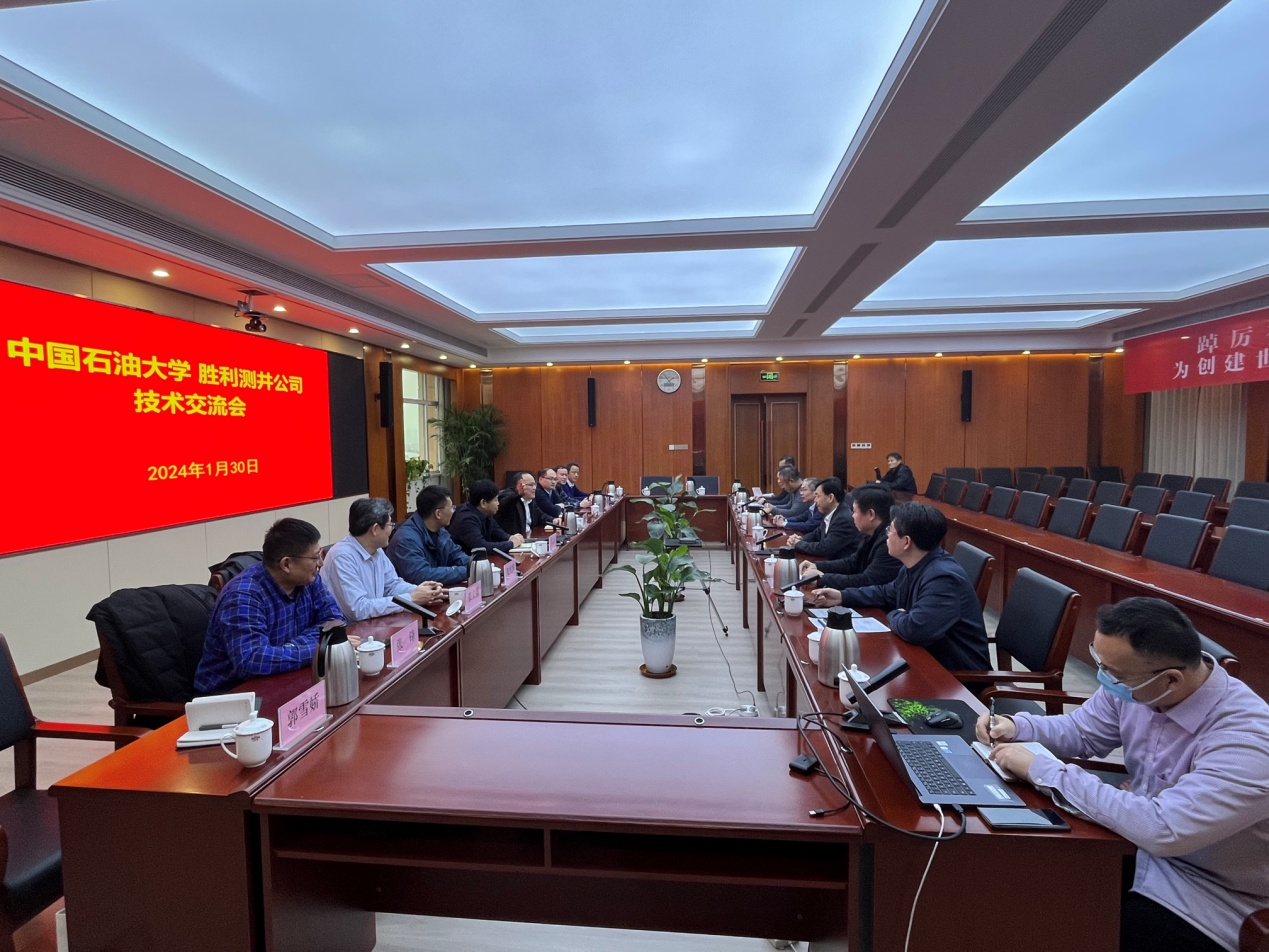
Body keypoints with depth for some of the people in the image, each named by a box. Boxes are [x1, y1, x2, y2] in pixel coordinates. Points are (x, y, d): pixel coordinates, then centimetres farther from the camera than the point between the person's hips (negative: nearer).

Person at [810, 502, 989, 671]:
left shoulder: (943, 577, -30)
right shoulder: (916, 566, 2)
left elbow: (915, 629, -38)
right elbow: (887, 593, 19)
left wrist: (895, 616, -15)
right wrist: (843, 596, 9)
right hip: (929, 658, 8)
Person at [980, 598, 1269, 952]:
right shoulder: (1133, 684, -10)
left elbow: (1161, 829, -37)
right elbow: (1081, 731, 8)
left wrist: (1041, 769, -31)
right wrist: (1016, 726, -12)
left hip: (1204, 899, -6)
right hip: (1137, 845, 6)